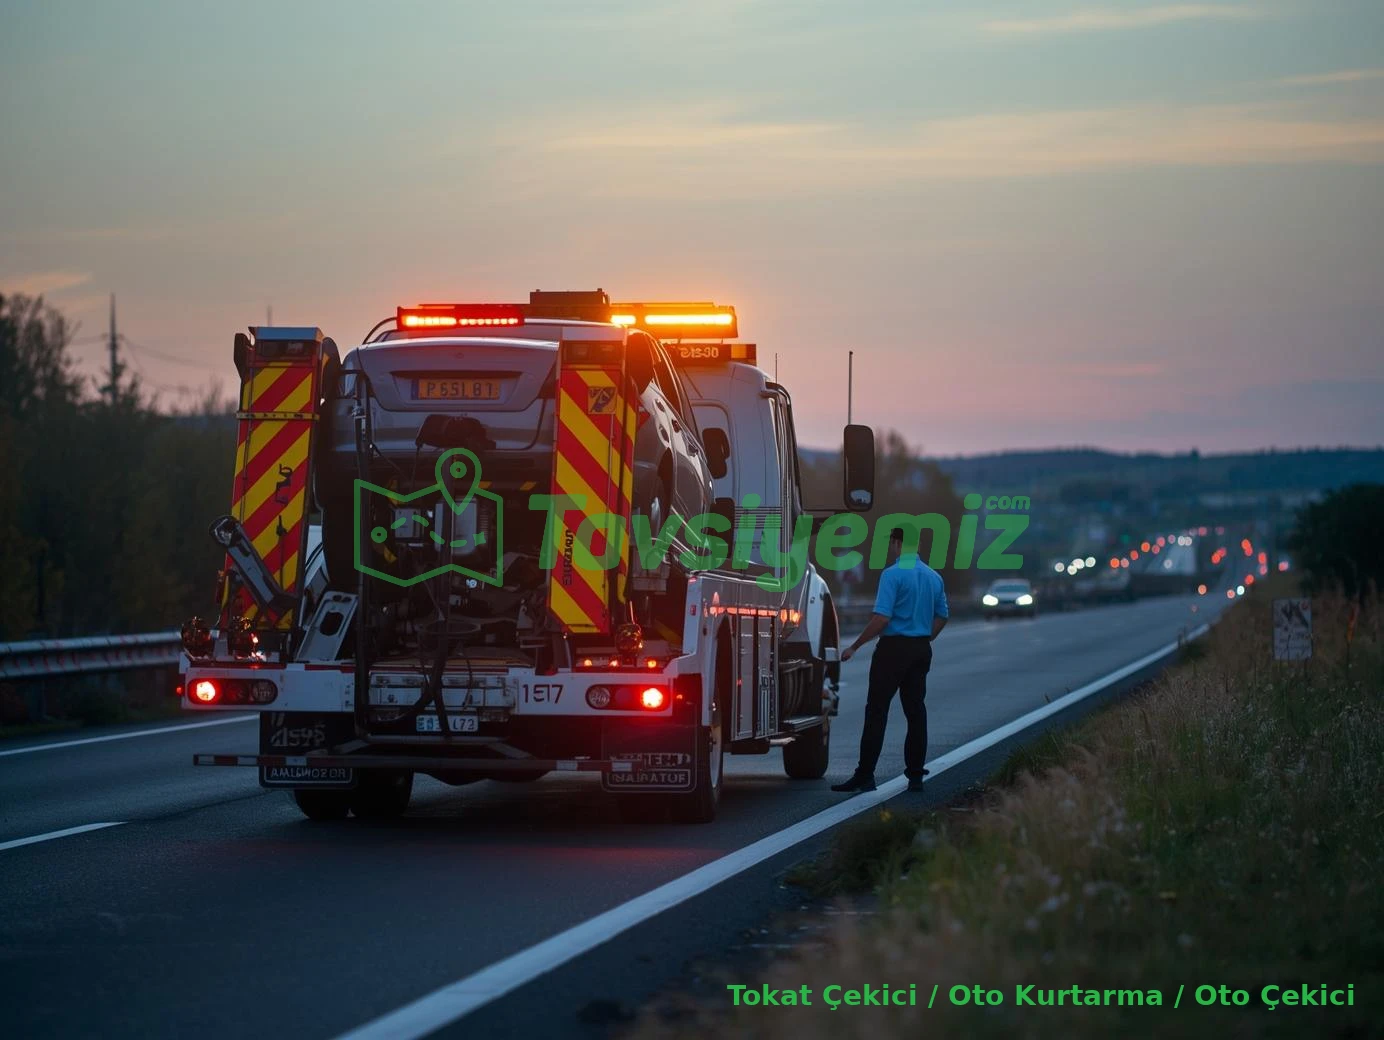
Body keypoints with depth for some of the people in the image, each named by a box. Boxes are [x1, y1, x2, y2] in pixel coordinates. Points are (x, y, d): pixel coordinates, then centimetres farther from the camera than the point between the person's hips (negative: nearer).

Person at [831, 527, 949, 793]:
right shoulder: (933, 577, 10)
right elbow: (941, 617, 16)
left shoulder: (893, 574, -13)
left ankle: (865, 776, -5)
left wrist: (854, 647, -12)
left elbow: (882, 618, -19)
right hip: (921, 649, 7)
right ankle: (915, 776, 9)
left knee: (876, 712, -3)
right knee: (915, 711, 9)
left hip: (893, 648, -7)